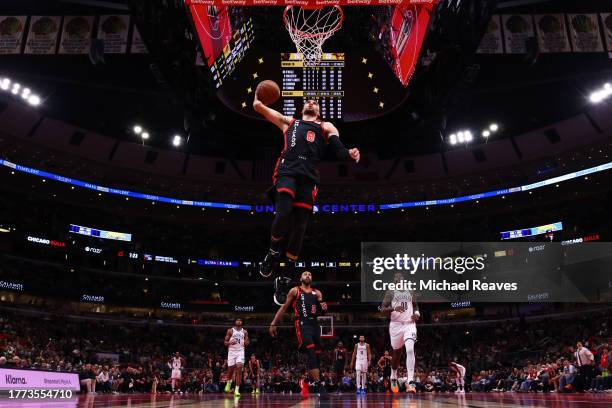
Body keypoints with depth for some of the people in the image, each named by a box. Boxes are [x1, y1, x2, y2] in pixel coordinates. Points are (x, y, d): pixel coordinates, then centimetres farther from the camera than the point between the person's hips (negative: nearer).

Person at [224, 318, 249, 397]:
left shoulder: (244, 332, 8)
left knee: (239, 369, -15)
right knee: (231, 370, 6)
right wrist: (230, 342, -19)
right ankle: (229, 383, 39)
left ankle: (237, 389, -15)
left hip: (240, 351, 1)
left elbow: (246, 344, 13)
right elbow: (225, 342, 2)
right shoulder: (230, 330, 2)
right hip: (232, 351, 0)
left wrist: (246, 342, -11)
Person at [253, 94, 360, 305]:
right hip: (287, 171, 0)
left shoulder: (326, 127, 28)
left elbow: (339, 149, 8)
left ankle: (283, 279, 7)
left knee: (299, 229, -4)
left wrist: (349, 153, -11)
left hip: (308, 176, 1)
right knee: (283, 213, -26)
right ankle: (273, 253, 3)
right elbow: (258, 107, 33)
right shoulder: (288, 121, 30)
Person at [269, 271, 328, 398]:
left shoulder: (317, 293, 17)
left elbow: (321, 312, 16)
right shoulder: (295, 291, 8)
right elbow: (284, 307, 8)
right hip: (302, 324, -5)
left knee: (315, 355, 6)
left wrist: (324, 308, -10)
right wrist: (273, 323, 2)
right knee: (311, 353, -21)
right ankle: (319, 384, -25)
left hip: (314, 324, 5)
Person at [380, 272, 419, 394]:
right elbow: (382, 309, -5)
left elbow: (416, 306, 24)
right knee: (397, 353, 10)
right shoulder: (390, 292, 2)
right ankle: (393, 377, 36)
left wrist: (417, 313, 1)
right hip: (396, 325, -1)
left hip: (409, 324, 1)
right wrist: (394, 308, -24)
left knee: (410, 350, -20)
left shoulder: (410, 292, 12)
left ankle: (410, 382, -23)